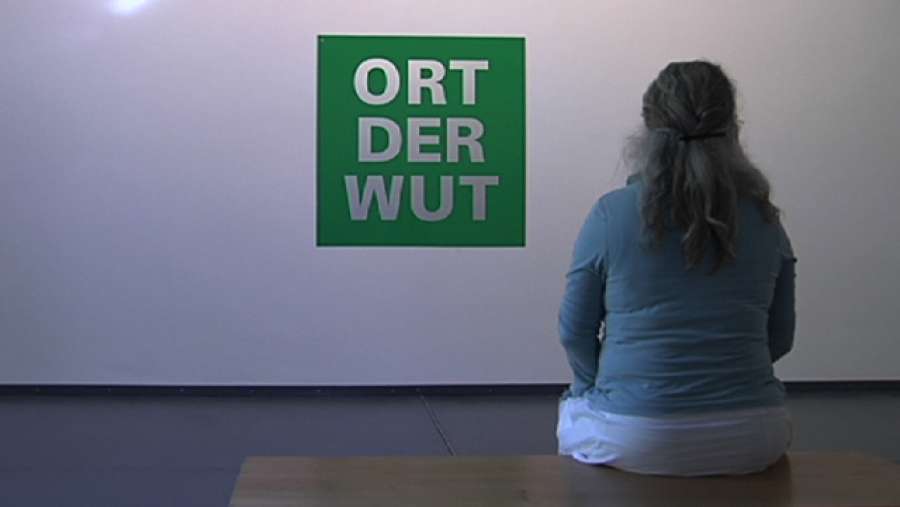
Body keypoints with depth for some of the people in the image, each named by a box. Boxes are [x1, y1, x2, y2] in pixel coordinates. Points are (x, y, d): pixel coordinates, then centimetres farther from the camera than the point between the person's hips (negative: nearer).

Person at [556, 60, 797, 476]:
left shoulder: (612, 214, -9)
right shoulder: (764, 220, 0)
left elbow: (575, 331, -1)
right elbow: (779, 337, 8)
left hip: (634, 441, -3)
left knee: (574, 407, 29)